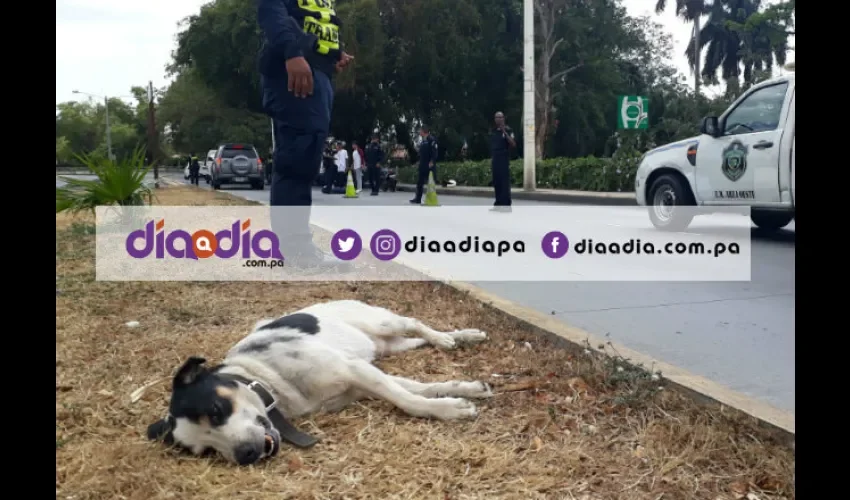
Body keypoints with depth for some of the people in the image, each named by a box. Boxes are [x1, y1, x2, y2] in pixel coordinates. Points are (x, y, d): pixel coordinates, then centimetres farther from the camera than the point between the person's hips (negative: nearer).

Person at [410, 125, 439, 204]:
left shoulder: (431, 139, -11)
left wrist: (432, 162, -22)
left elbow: (435, 151, -18)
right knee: (419, 182, 11)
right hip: (422, 165, 10)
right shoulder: (422, 141, 17)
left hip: (430, 165, -10)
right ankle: (418, 199, 17)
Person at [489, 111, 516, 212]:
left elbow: (513, 144, -14)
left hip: (504, 158, -6)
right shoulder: (492, 130, 13)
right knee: (496, 181, 7)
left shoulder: (508, 130, -5)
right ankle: (498, 203, 13)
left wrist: (505, 132, -19)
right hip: (495, 158, 6)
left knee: (504, 181, -9)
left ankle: (506, 204, -9)